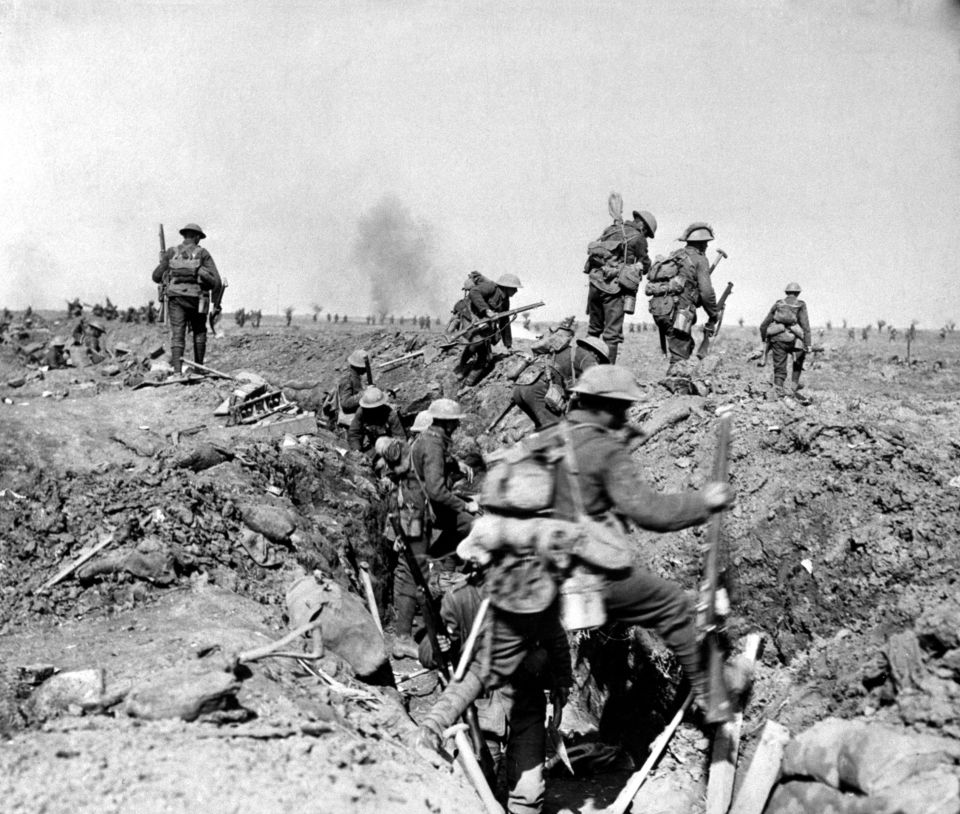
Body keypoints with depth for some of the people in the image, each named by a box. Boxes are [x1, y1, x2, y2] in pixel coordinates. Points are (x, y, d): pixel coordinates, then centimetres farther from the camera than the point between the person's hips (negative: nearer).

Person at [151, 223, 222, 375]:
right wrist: (216, 303, 8)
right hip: (196, 298, -1)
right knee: (199, 333, 19)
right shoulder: (203, 253, 3)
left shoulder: (171, 253, 8)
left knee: (177, 335, -4)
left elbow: (156, 277, 12)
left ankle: (177, 371, -19)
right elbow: (216, 281, -4)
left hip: (176, 298, 1)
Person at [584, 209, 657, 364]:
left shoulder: (611, 229, 17)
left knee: (594, 328, 19)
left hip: (595, 281, 6)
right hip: (613, 286, -6)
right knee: (612, 333, -2)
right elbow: (645, 266, 11)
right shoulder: (638, 238, 0)